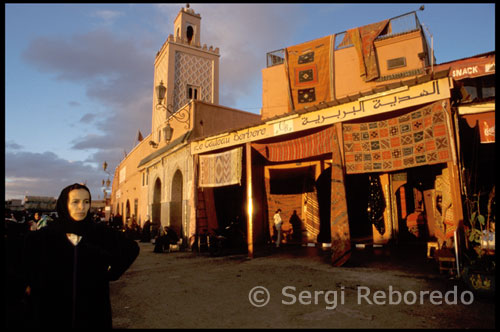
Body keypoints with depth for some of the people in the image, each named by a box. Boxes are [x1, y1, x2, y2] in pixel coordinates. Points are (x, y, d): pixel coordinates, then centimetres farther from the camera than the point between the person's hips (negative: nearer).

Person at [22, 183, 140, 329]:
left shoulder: (101, 232, -7)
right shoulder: (47, 234, -5)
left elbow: (131, 248, 1)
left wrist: (112, 273, -4)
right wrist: (30, 284, 7)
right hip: (53, 310, 1)